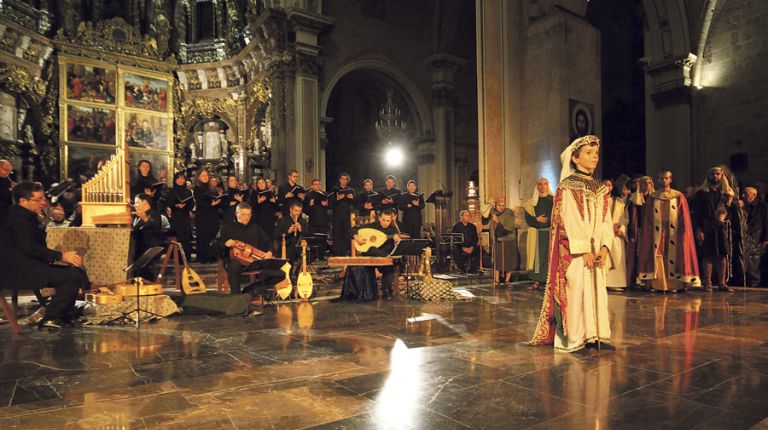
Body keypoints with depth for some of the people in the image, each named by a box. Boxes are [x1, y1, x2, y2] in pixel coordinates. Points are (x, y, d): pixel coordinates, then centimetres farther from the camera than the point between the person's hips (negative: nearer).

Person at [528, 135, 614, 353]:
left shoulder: (601, 188, 14)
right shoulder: (567, 186, -5)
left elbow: (606, 220, 8)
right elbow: (570, 221, -13)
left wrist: (604, 247, -6)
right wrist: (584, 250, -17)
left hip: (596, 251, 6)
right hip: (574, 251, -6)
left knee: (597, 290, 7)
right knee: (575, 290, -4)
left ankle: (595, 334, 15)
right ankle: (573, 339, 4)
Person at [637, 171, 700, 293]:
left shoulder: (678, 197, 7)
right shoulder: (652, 198, 10)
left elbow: (684, 218, 3)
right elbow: (647, 219, 9)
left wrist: (683, 232, -6)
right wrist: (648, 231, -1)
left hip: (673, 232, -1)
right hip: (657, 233, 1)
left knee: (673, 256, -3)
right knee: (656, 258, -5)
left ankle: (675, 284, 1)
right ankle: (656, 285, -3)